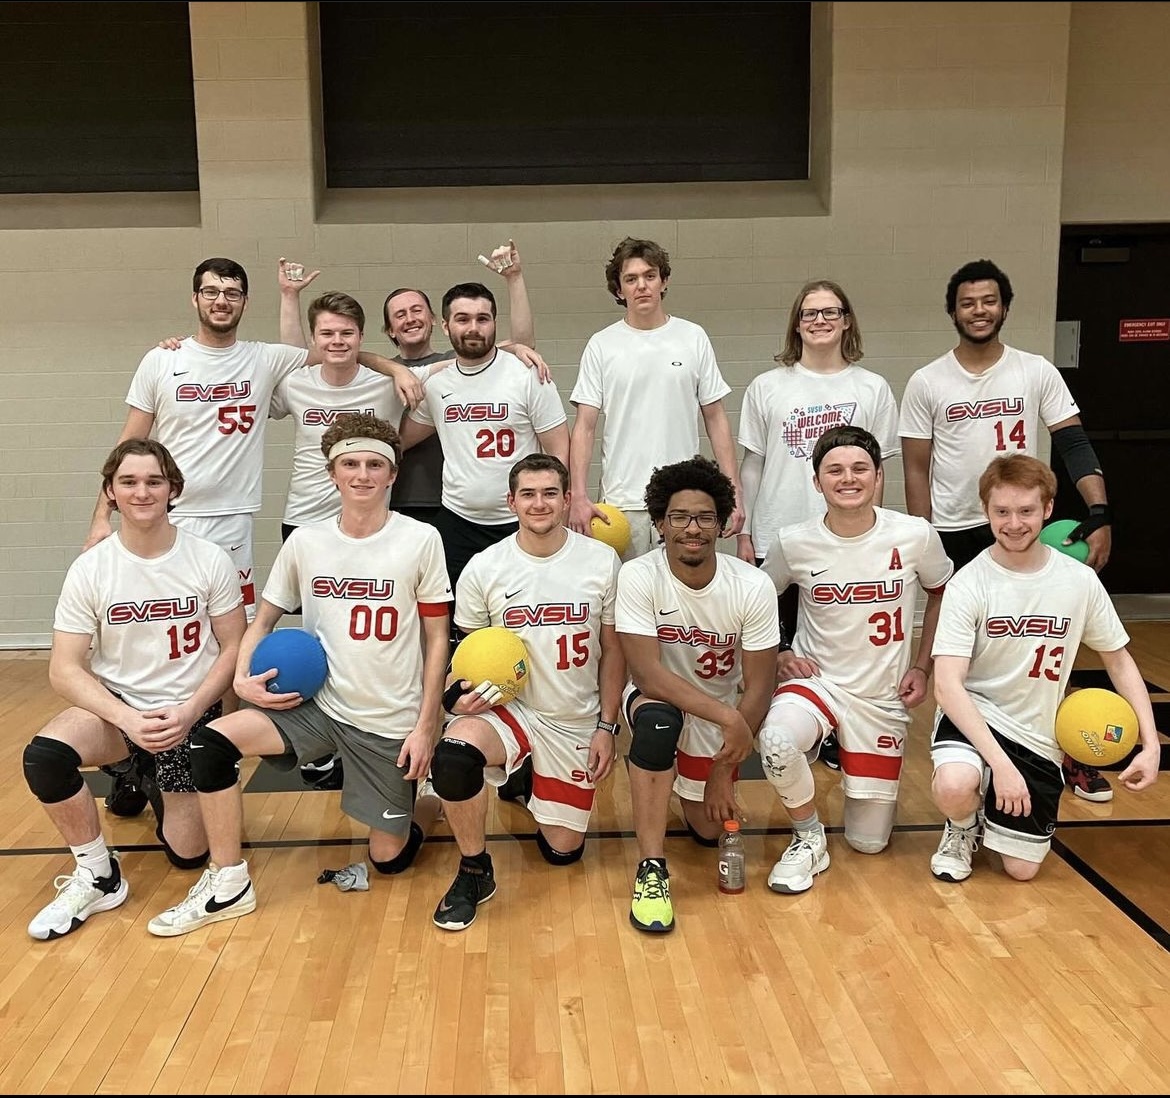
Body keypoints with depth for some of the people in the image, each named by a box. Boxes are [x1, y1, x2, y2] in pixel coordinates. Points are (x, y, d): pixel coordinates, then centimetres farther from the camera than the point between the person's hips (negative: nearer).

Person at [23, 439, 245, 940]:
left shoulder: (210, 560, -11)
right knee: (43, 755, -31)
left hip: (191, 716, 0)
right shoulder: (89, 569, -9)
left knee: (187, 853, 0)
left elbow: (233, 647, -4)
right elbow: (65, 669, -9)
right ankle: (98, 876, -7)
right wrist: (128, 719, -24)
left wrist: (189, 711, -17)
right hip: (117, 706, 1)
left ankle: (156, 782, 34)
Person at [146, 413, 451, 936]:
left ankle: (419, 803, 38)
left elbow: (436, 638, -5)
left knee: (388, 855, 3)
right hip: (318, 703, 3)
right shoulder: (305, 542, -1)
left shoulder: (421, 541, -9)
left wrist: (425, 726, -8)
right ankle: (228, 886, -3)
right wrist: (243, 676, -10)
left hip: (392, 719, -2)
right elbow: (264, 618, 10)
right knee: (211, 740, -19)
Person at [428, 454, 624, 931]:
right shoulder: (483, 569, -8)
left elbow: (612, 651, 1)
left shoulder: (603, 561, -7)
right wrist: (467, 689, -16)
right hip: (509, 709, -1)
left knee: (563, 850, 7)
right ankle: (474, 872, -9)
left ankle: (532, 788, 41)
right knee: (453, 754, -35)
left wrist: (606, 726, -3)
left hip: (577, 721, 1)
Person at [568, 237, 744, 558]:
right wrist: (578, 497, -10)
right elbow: (585, 427, 1)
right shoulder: (601, 346, 3)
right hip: (622, 503, 0)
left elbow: (716, 419, 8)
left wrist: (734, 492, 1)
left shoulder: (694, 338, 6)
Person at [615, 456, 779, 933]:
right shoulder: (638, 577, -25)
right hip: (659, 698, -2)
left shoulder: (753, 586, -21)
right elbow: (650, 676, -29)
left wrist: (723, 770, -14)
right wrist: (730, 718, -34)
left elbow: (758, 686, -14)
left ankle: (703, 780, 40)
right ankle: (651, 870, -23)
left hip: (724, 716, 2)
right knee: (658, 720, -37)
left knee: (709, 830, 3)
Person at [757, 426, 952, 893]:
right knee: (776, 742, -37)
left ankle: (849, 761, 39)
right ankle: (809, 839, -8)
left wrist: (922, 667, 4)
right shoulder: (794, 542, -12)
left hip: (884, 697, 1)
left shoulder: (915, 535, -12)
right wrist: (779, 653, -5)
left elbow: (941, 593, 8)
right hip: (815, 680, -1)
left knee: (869, 842, 8)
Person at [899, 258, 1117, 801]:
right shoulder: (927, 383, -2)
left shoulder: (1037, 372, 0)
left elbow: (1074, 444, -4)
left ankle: (1068, 754, 20)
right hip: (954, 534, 0)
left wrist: (1100, 514, -18)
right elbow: (916, 469, -1)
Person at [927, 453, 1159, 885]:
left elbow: (1118, 659, 8)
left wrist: (1150, 743, -2)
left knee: (1021, 869, 3)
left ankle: (995, 813, 37)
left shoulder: (1080, 581, -5)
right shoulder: (968, 584, -15)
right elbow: (947, 685, -20)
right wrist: (1001, 764, -29)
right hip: (975, 716, -3)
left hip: (1038, 739, 3)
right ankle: (964, 826, 2)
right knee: (954, 787, -35)